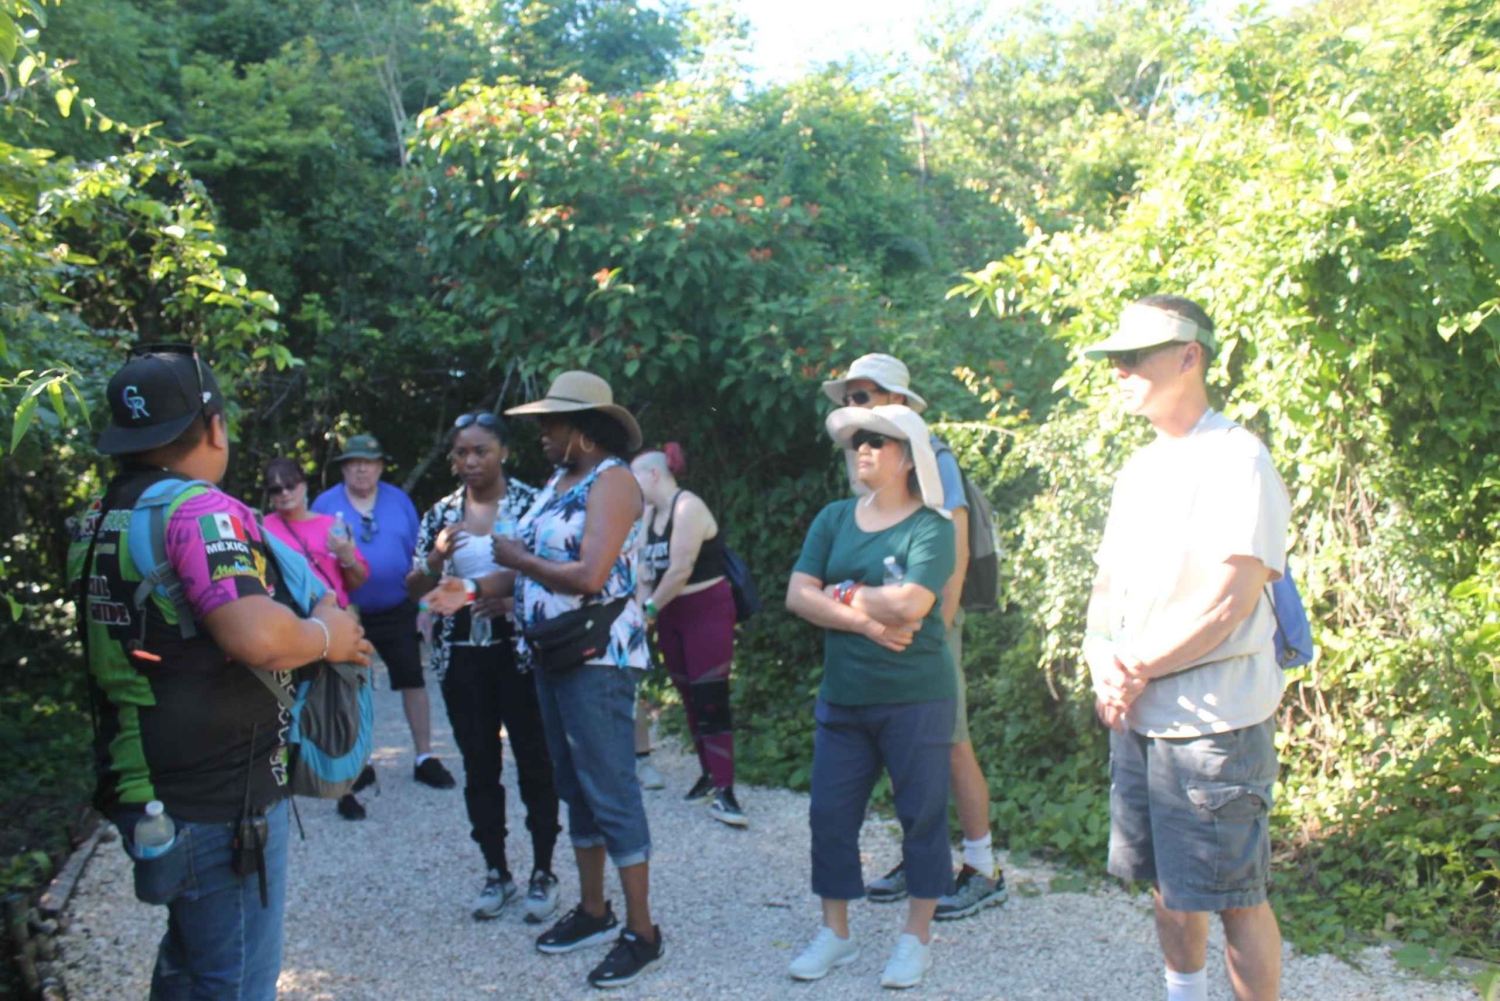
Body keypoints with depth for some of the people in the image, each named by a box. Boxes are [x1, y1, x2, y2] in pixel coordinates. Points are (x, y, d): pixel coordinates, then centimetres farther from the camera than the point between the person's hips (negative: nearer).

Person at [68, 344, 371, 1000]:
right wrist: (327, 635, -12)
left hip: (142, 785, 9)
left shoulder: (101, 518, 9)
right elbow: (258, 637, -31)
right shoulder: (201, 511, -19)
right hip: (220, 796, -9)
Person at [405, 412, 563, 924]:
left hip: (520, 648, -4)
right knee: (479, 764, 10)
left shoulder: (531, 503, -4)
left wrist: (515, 599, -21)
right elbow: (414, 589, 8)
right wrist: (436, 560, -12)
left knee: (534, 760, 3)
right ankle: (496, 872, 23)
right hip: (461, 656, 4)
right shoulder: (441, 514, 8)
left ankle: (543, 872, 16)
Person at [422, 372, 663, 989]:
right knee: (575, 787, 16)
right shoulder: (557, 482, 13)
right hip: (552, 655, 9)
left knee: (610, 791, -5)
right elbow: (539, 568, 13)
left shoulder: (611, 481, -13)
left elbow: (587, 576, -24)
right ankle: (592, 912, 28)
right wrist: (475, 589, 1)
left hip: (598, 656, -9)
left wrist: (516, 558, -11)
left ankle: (641, 932, 5)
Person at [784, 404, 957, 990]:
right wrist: (866, 622, -16)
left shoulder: (931, 527, -7)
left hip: (914, 699, -5)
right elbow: (798, 596, -3)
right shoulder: (834, 519, 8)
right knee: (830, 814, 9)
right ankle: (835, 934, 24)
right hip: (843, 696, 5)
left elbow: (910, 602, -23)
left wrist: (842, 596, -8)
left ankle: (917, 937, 22)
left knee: (921, 815, 6)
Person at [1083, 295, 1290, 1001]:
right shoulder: (1139, 470, 15)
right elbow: (1107, 586, 16)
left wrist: (1137, 669, -11)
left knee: (1232, 897, 0)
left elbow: (1227, 603, -19)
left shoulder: (1236, 459, -12)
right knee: (1168, 886, 17)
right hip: (1136, 715, 8)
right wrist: (1104, 664, -4)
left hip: (1213, 721, -8)